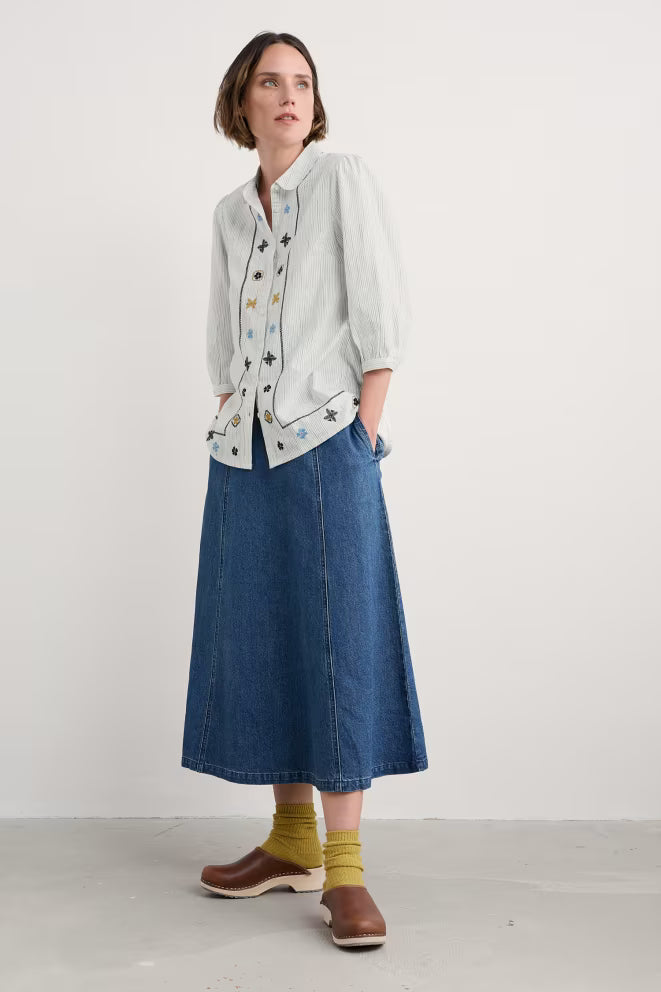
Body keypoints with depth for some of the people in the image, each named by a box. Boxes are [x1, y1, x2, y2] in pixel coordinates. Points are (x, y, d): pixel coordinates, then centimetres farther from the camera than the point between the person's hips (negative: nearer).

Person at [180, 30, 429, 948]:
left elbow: (382, 315, -5)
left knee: (339, 640, -7)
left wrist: (364, 438, -10)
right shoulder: (230, 214, 16)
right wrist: (228, 429, 7)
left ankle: (345, 869, -2)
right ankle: (291, 841, 19)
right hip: (243, 451, 6)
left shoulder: (345, 180, 1)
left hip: (325, 441, -6)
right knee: (258, 641, 7)